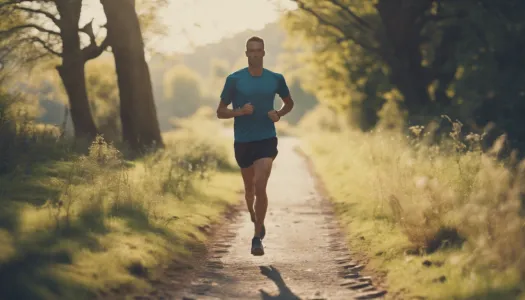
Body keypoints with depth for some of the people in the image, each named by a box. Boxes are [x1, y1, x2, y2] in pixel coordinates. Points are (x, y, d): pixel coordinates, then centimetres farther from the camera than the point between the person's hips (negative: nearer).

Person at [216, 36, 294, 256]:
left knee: (260, 186, -16)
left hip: (266, 139, -1)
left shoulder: (276, 79, 0)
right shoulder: (234, 79, -4)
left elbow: (289, 103, 17)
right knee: (249, 187, 15)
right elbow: (220, 112, 0)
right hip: (242, 141, 1)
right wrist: (240, 111, -19)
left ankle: (257, 238, -9)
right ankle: (254, 217, 47)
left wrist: (279, 114, -4)